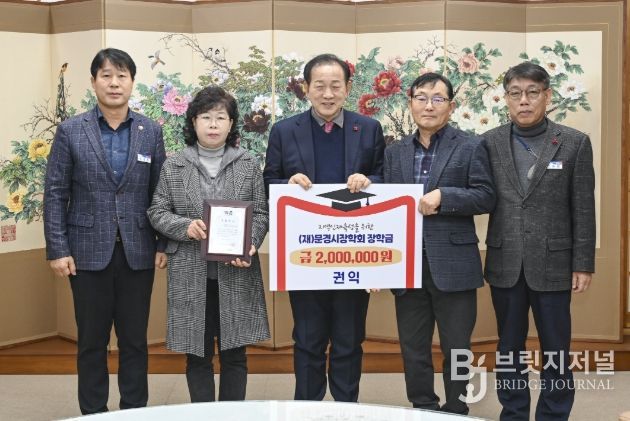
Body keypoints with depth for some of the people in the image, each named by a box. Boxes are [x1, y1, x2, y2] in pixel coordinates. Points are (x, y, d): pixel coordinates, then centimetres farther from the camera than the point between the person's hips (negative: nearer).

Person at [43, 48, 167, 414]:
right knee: (91, 342, 8)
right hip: (89, 251, -1)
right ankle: (93, 414, 20)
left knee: (135, 341, 9)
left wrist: (164, 244, -1)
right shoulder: (70, 131, 0)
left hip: (137, 252, 1)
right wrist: (57, 249, -7)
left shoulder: (151, 131, 5)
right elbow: (55, 193, -1)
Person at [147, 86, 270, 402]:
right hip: (191, 275, 0)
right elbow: (157, 211, 5)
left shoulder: (249, 165, 4)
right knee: (197, 354, 8)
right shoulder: (174, 166, 4)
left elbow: (261, 213, 4)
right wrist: (184, 226, -14)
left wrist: (249, 246, -14)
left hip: (236, 274, 0)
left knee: (234, 353, 7)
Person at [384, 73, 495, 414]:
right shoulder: (394, 152, 12)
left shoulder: (470, 147, 0)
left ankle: (455, 411, 22)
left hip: (453, 264, -4)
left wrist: (443, 196, -19)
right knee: (413, 348, 12)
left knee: (456, 348, 7)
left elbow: (486, 197, -6)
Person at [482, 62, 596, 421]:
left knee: (556, 350, 6)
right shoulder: (490, 143, 3)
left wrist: (583, 264, -4)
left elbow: (583, 210, -2)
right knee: (509, 348, 12)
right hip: (506, 264, 2)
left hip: (552, 263, -2)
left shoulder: (575, 143, -1)